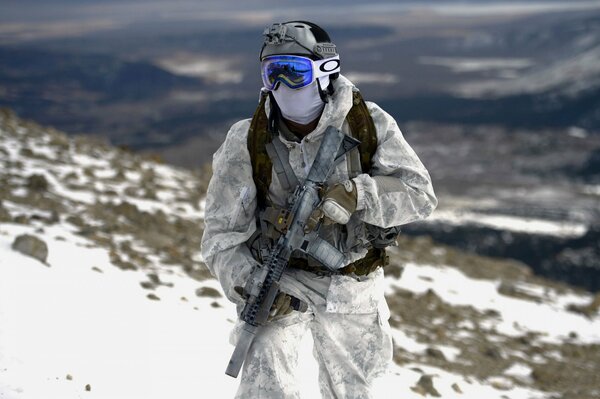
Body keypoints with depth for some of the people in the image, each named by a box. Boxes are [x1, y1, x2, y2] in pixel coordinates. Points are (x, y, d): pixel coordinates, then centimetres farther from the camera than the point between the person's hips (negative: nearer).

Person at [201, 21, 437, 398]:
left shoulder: (370, 124, -15)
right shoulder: (247, 143, -16)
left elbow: (419, 194, -18)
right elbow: (222, 234, -13)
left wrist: (355, 195, -36)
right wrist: (251, 284, -32)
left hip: (350, 283, 2)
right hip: (280, 279, -2)